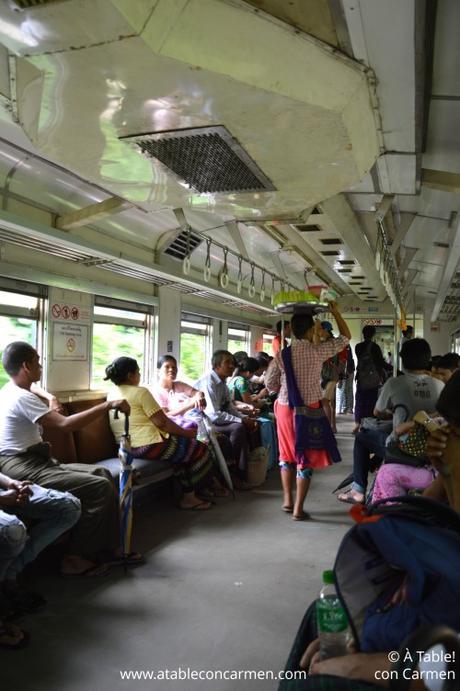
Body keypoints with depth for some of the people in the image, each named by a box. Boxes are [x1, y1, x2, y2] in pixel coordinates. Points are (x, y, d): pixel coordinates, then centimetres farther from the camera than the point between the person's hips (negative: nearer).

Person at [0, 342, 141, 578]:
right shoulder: (21, 397, -19)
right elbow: (65, 424, -28)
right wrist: (108, 405, -24)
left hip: (33, 461, 11)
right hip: (23, 468, -11)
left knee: (100, 473, 6)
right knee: (100, 487, -19)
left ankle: (110, 547, 8)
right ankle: (76, 558, -5)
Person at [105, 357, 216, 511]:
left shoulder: (111, 394, 11)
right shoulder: (140, 392, -15)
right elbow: (161, 422, -17)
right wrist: (185, 432, -4)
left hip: (128, 448, 10)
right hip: (151, 446, -10)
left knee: (182, 447, 26)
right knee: (199, 449, 6)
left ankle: (187, 494, 26)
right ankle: (189, 497, 17)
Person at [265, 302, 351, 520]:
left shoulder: (282, 355, -5)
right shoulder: (317, 351, -10)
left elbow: (270, 384, 1)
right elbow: (345, 337, 3)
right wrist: (335, 311, 10)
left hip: (285, 409, 3)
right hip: (310, 410, -3)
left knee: (287, 455, 19)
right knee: (305, 458, 6)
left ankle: (287, 501, 27)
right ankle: (298, 509, 10)